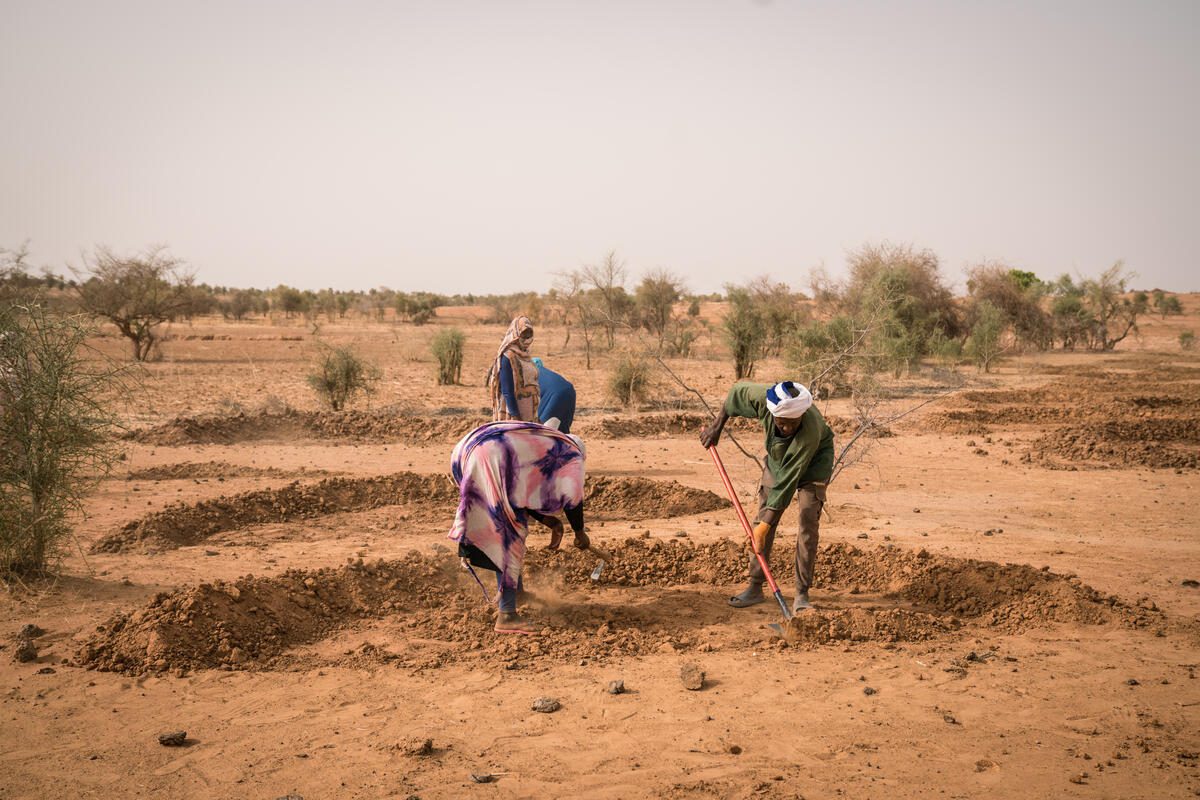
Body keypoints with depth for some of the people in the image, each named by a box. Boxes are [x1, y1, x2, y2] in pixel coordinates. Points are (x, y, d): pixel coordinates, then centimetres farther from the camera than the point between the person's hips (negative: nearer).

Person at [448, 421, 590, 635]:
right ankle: (507, 614, -9)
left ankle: (513, 590, 36)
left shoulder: (537, 444, 38)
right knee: (510, 533, -5)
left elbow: (524, 497, 40)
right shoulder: (571, 453, 18)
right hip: (492, 460, -9)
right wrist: (580, 532, 22)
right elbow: (572, 497, 8)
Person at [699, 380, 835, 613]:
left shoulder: (810, 431, -43)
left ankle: (802, 594, -8)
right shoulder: (763, 397, -34)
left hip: (814, 462, -5)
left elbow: (788, 482, -39)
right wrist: (717, 426, -5)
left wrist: (765, 526, -35)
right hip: (778, 458, 5)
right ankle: (755, 587, 8)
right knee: (763, 519, 1)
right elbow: (737, 391, -9)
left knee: (808, 523, -14)